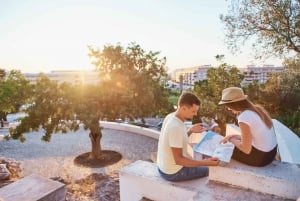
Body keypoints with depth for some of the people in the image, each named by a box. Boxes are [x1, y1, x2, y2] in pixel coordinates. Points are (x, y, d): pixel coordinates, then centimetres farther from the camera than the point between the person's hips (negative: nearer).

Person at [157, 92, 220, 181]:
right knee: (207, 170, 8)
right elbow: (178, 160, -27)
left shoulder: (170, 117, -4)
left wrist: (190, 131, 2)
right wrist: (205, 163, -28)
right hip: (173, 172, -8)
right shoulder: (176, 127, -31)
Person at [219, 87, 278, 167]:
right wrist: (234, 136, 6)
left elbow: (246, 149, -20)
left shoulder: (244, 117, -24)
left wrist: (231, 139, -6)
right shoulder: (257, 108, 2)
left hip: (261, 157, -8)